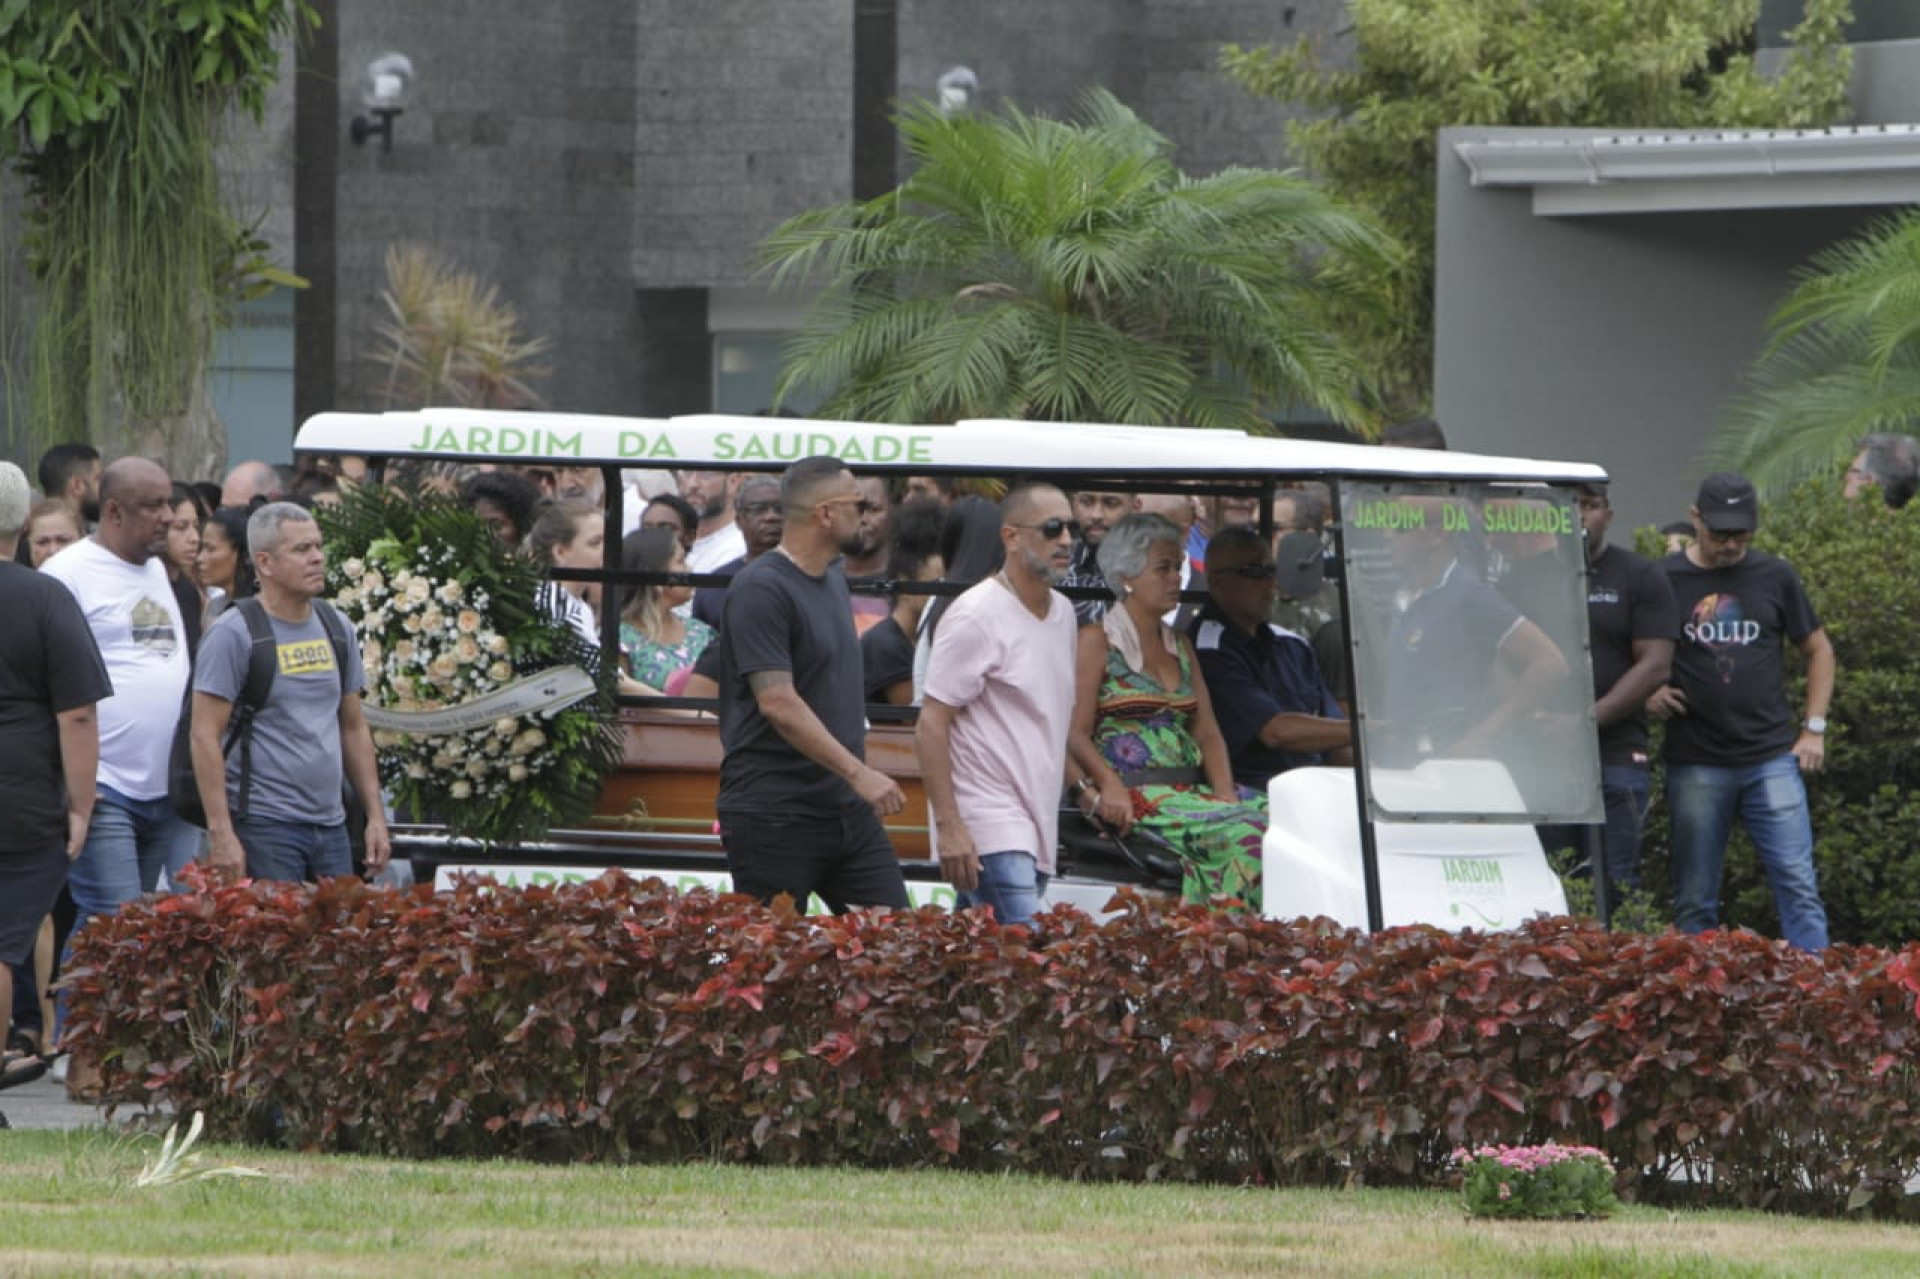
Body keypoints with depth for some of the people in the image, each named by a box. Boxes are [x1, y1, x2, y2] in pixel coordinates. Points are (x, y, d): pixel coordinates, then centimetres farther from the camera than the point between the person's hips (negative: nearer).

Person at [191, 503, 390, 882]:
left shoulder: (337, 629, 13)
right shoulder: (233, 634, -7)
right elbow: (205, 737, -11)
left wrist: (376, 815, 13)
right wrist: (221, 833, -18)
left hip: (331, 824, 6)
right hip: (264, 827, -6)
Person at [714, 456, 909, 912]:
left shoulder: (834, 579, 15)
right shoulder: (760, 591, -15)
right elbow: (778, 704, -23)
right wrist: (857, 772, -27)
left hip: (846, 806, 8)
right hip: (774, 815, -8)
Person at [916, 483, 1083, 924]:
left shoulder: (1063, 612, 15)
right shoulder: (977, 616, -11)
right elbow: (931, 726, -13)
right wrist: (948, 826, -18)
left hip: (1038, 832, 8)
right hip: (989, 834, -8)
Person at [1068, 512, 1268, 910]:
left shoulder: (1180, 648, 24)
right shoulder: (1096, 642, 3)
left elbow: (1207, 733, 16)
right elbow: (1077, 734, -6)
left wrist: (1225, 794, -2)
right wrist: (1112, 789, -22)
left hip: (1190, 789, 7)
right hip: (1133, 798, -7)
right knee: (1243, 835, -30)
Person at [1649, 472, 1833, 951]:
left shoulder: (1774, 576, 7)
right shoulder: (1663, 581, 2)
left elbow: (1818, 650, 17)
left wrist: (1814, 728, 8)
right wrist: (1647, 694, -9)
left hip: (1772, 758, 1)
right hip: (1695, 763, -1)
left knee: (1798, 885, -6)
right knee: (1694, 902, 3)